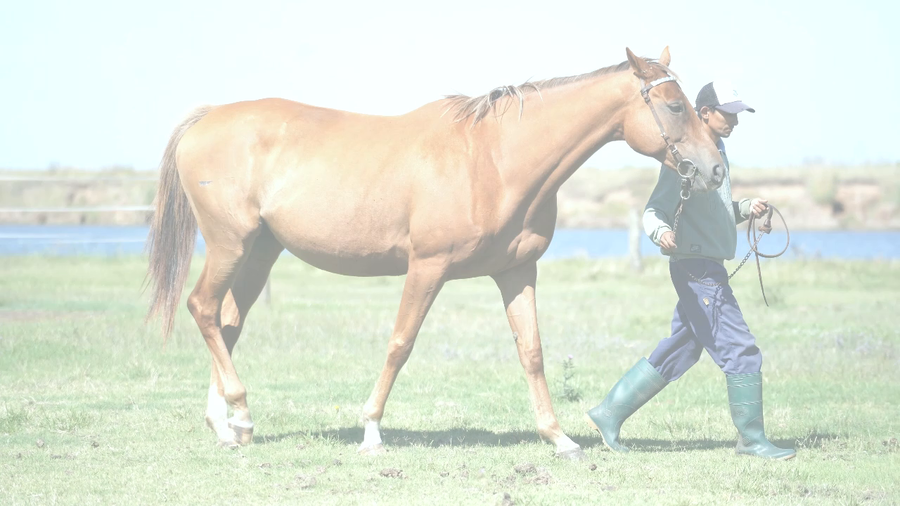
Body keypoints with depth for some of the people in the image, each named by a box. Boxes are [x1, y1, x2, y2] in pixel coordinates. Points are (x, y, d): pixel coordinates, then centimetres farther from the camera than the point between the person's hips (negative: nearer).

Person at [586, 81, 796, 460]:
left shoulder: (716, 155, 16)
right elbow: (655, 210, -20)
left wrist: (746, 209, 10)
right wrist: (661, 233, -41)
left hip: (709, 269, 10)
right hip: (697, 268, -10)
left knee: (678, 353, 12)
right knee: (741, 353, -7)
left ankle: (609, 414, 17)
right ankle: (752, 439, 3)